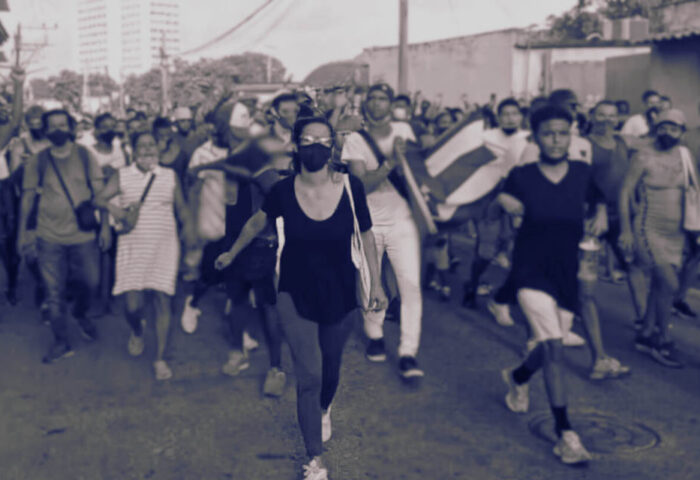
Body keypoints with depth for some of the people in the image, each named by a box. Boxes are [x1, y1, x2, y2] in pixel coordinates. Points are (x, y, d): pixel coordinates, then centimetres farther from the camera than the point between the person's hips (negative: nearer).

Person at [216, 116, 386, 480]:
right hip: (296, 294, -1)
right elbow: (256, 223, 5)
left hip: (340, 295, 1)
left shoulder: (351, 188, -16)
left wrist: (376, 283, 2)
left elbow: (366, 235, -1)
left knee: (330, 368, 19)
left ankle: (323, 410, 56)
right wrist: (231, 254, 18)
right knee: (309, 374, -7)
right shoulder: (283, 191, -15)